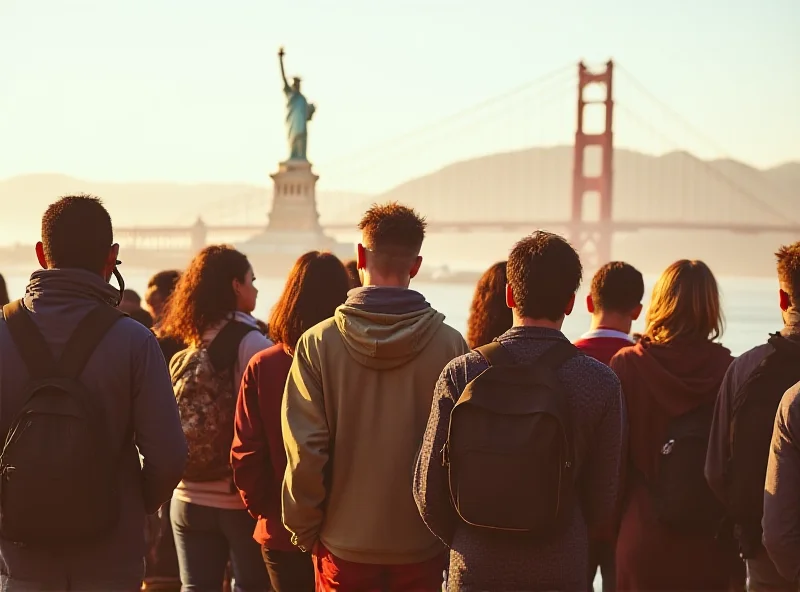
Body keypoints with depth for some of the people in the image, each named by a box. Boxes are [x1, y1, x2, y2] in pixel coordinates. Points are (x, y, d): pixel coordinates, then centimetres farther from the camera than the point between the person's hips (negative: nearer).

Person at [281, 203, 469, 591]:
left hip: (344, 547, 0)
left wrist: (304, 529, 3)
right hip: (421, 545, 0)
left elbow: (304, 450, -9)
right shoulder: (449, 345, -9)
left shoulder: (318, 342, -10)